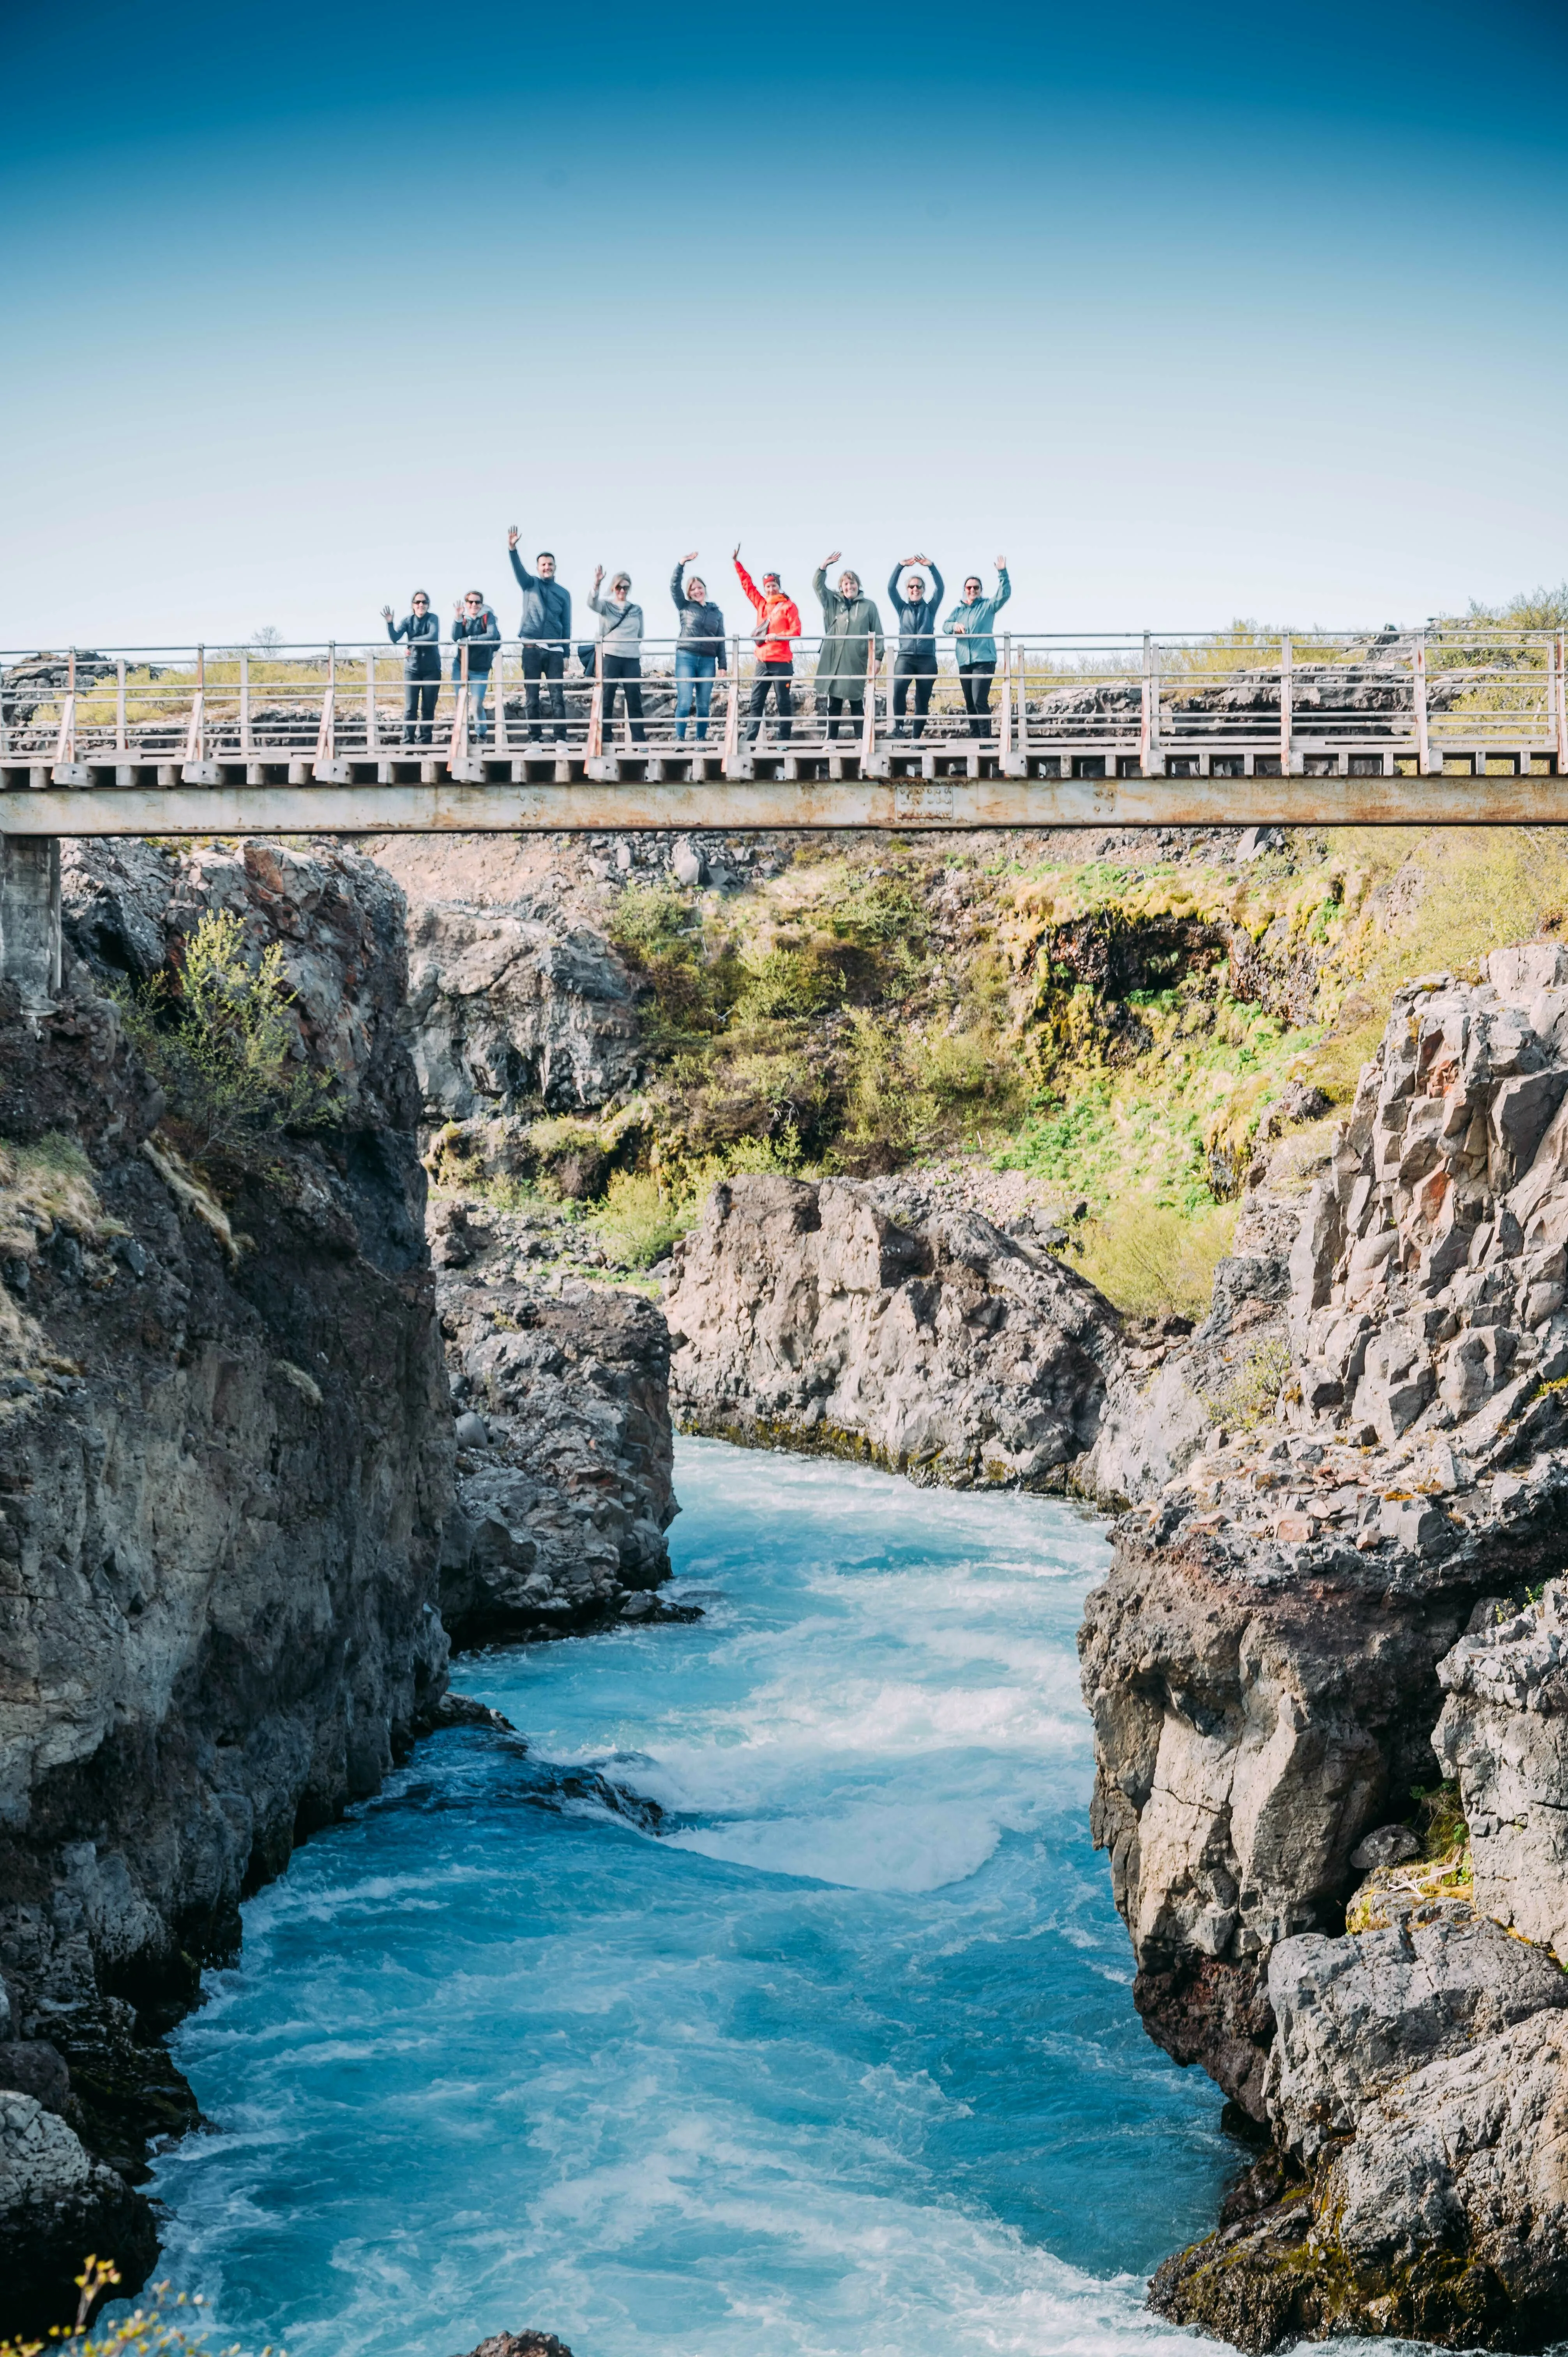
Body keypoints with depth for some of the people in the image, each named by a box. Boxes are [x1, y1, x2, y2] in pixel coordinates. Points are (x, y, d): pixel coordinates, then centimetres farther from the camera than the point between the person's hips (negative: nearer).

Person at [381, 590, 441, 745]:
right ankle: (407, 742, -5)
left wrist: (412, 641, -15)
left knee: (428, 708, 2)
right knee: (410, 708, -6)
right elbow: (395, 639, -9)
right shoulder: (408, 620, 2)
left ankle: (425, 742, 9)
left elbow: (433, 637, -20)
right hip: (412, 668, 1)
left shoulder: (434, 619, -3)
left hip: (432, 669, -1)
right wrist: (389, 623, -24)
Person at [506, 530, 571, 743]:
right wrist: (512, 549, -31)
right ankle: (534, 741, 0)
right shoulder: (530, 584, 9)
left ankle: (561, 740, -7)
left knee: (558, 697, -5)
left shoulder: (564, 594, 13)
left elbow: (566, 626, 13)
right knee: (531, 697, -1)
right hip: (532, 649, -1)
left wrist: (566, 654, 7)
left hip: (555, 650, 1)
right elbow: (518, 569, -12)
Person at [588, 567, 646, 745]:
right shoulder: (606, 605, 3)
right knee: (607, 698, -2)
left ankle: (640, 741, 5)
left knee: (634, 699, 3)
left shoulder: (637, 610, 13)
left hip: (632, 658, 3)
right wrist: (596, 584, -34)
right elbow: (592, 603, -19)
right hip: (610, 657, -3)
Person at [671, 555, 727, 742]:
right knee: (684, 703, -11)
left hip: (708, 661, 2)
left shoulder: (716, 613, 15)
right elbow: (675, 586, -2)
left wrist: (722, 665, 7)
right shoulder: (685, 607, 9)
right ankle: (680, 739, -9)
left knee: (704, 705, 3)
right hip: (686, 658, -2)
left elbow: (721, 641, 13)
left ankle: (701, 740, 8)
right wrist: (683, 563, -13)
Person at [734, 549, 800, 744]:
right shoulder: (762, 604, 13)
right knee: (756, 703, 2)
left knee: (783, 703, 0)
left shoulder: (789, 606, -2)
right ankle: (749, 741, 1)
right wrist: (737, 562, 16)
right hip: (763, 662, 5)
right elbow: (747, 584, 18)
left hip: (782, 662, -5)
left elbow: (796, 631, -6)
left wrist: (778, 636, -19)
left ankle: (784, 742, 3)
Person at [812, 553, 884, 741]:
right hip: (834, 659, 2)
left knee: (857, 703, 2)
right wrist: (824, 566, -12)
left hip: (856, 661, -2)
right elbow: (818, 585, 3)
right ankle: (831, 740, 7)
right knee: (834, 703, 4)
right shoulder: (832, 602, 12)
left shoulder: (869, 606, 6)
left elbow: (877, 633, 5)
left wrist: (878, 656, -1)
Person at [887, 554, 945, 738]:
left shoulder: (930, 608, 13)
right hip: (906, 657, -1)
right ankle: (898, 726, -24)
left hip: (927, 659, 1)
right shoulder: (902, 608, 15)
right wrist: (900, 566, -7)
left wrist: (931, 566, -10)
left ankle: (916, 738, 5)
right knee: (899, 686, -30)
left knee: (923, 701, 0)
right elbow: (891, 588, 3)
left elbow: (939, 588, 1)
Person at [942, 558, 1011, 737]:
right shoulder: (958, 610, 17)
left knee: (980, 700, -18)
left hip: (984, 660, -5)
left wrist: (1002, 573, -23)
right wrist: (955, 625, -18)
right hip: (964, 662, 5)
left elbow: (1005, 594, -10)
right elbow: (945, 625, 5)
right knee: (970, 704, 9)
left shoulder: (988, 606, 5)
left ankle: (986, 740, -17)